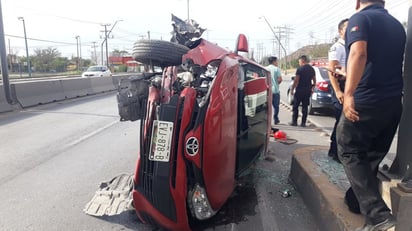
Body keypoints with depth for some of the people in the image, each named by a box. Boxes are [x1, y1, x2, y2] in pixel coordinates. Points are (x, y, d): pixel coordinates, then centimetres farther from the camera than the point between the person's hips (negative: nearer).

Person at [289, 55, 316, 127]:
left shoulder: (300, 69, -10)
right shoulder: (311, 69, 9)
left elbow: (296, 80, -13)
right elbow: (314, 81, 13)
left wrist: (292, 89, -7)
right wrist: (312, 88, 25)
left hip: (299, 90, -5)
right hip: (308, 90, 6)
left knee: (295, 106, 4)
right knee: (305, 106, 8)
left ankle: (294, 121, 5)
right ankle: (303, 122, 8)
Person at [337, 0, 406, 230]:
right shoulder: (397, 25, 17)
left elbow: (358, 54, -24)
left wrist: (349, 93, -30)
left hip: (366, 100, -7)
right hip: (393, 101, 8)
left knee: (351, 152, 0)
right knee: (373, 156, 17)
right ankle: (359, 199, 29)